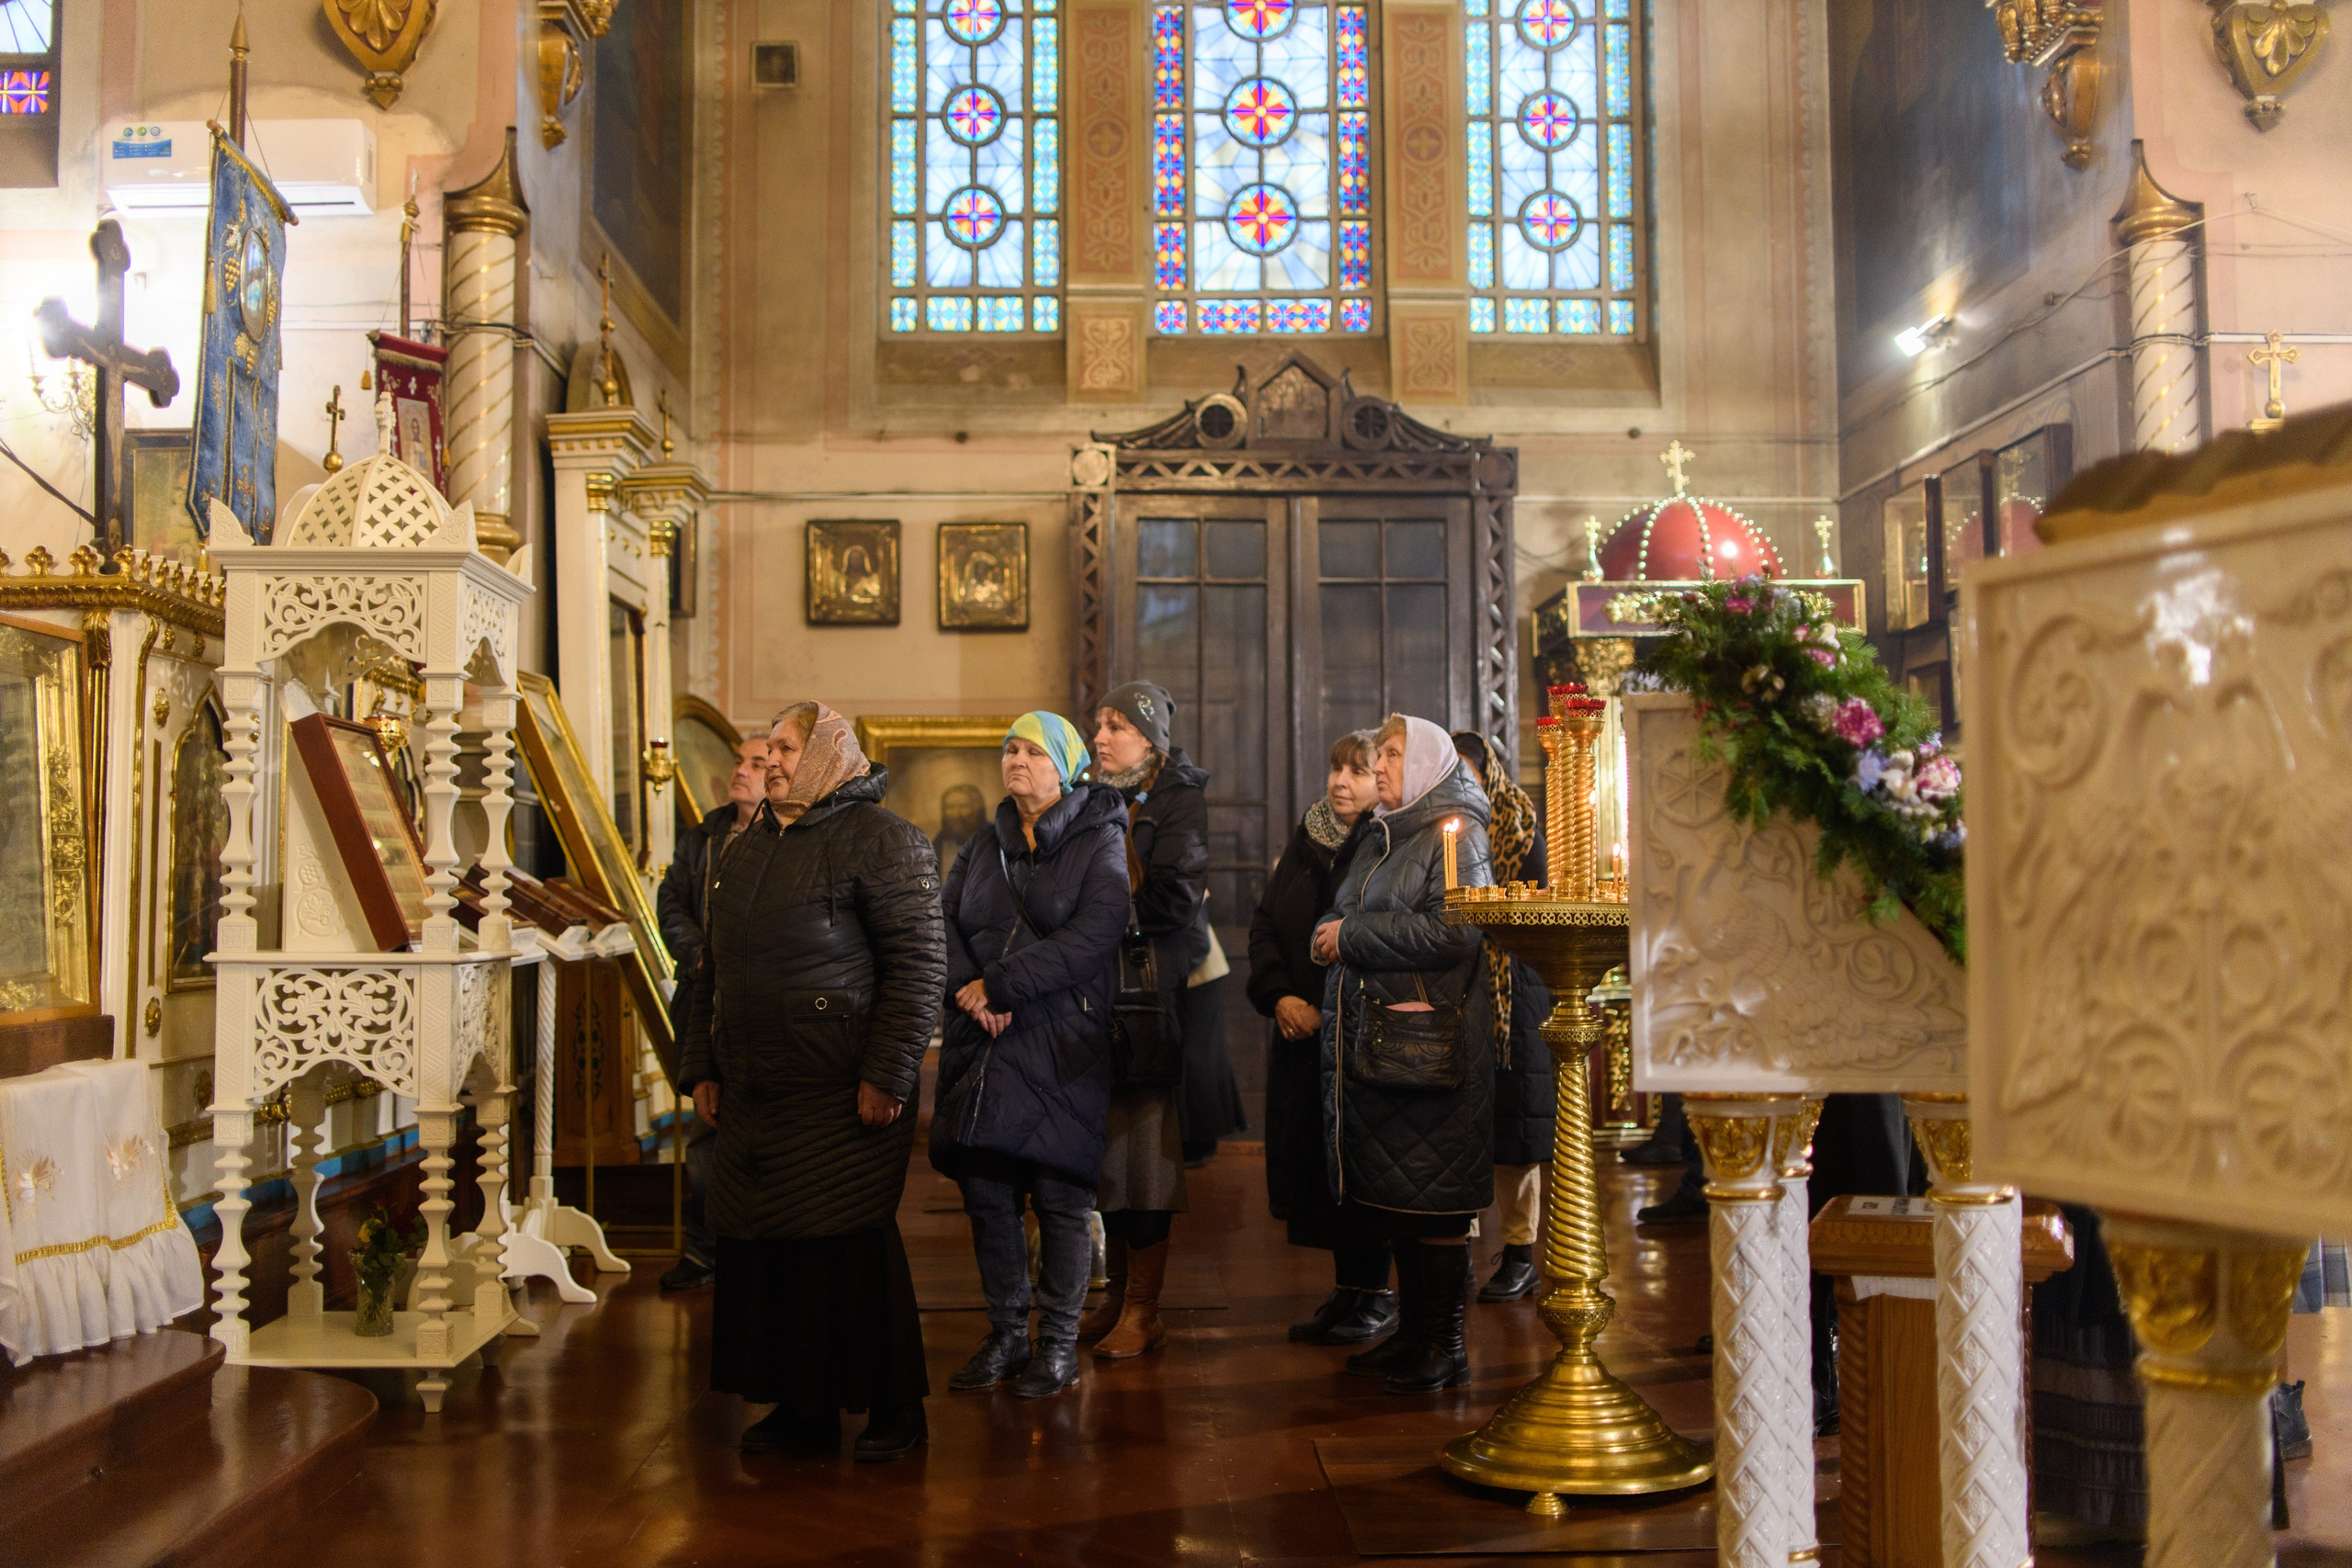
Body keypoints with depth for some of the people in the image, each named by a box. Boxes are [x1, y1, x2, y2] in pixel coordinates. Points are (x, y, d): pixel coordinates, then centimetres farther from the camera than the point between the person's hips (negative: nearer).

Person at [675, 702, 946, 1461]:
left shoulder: (880, 839, -7)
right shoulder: (744, 848, 18)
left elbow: (919, 963, -12)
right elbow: (714, 968, 23)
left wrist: (887, 1077, -16)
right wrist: (701, 1066, 17)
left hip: (842, 1093, -7)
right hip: (753, 1093, 7)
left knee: (852, 1248, -3)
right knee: (764, 1248, 8)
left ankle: (893, 1407, 11)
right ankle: (800, 1407, 20)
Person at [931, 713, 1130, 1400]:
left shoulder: (1099, 840, -1)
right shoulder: (986, 843, 16)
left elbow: (1092, 936, -15)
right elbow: (944, 925, 9)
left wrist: (1002, 984, -15)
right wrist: (968, 992, -10)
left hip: (1063, 1045, -5)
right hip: (983, 1042, 5)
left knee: (1059, 1195, -1)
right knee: (986, 1193, 6)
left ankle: (1059, 1341, 12)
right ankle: (1007, 1333, 20)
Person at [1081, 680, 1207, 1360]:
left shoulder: (1179, 798, -2)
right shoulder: (1096, 796, 16)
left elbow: (1173, 898, -12)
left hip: (1155, 984, -6)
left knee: (1145, 1138, -6)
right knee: (1105, 1142, 6)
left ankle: (1143, 1309, 0)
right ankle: (1117, 1292, 15)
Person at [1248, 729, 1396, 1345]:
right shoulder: (1304, 840, 12)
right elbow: (1265, 923, 12)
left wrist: (1328, 1011, -15)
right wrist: (1279, 995, -3)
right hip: (1302, 1034, 6)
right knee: (1314, 1161, 8)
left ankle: (1375, 1296, 11)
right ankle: (1347, 1289, 20)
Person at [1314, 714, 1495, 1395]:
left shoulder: (1454, 835, -7)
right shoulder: (1382, 839, 18)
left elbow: (1453, 932, -20)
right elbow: (1345, 919, 26)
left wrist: (1351, 935, -13)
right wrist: (1329, 936, 1)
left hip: (1430, 1040, -8)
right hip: (1372, 1032, 8)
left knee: (1433, 1199, -4)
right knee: (1393, 1197, 12)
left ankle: (1446, 1344, 4)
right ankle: (1412, 1331, 21)